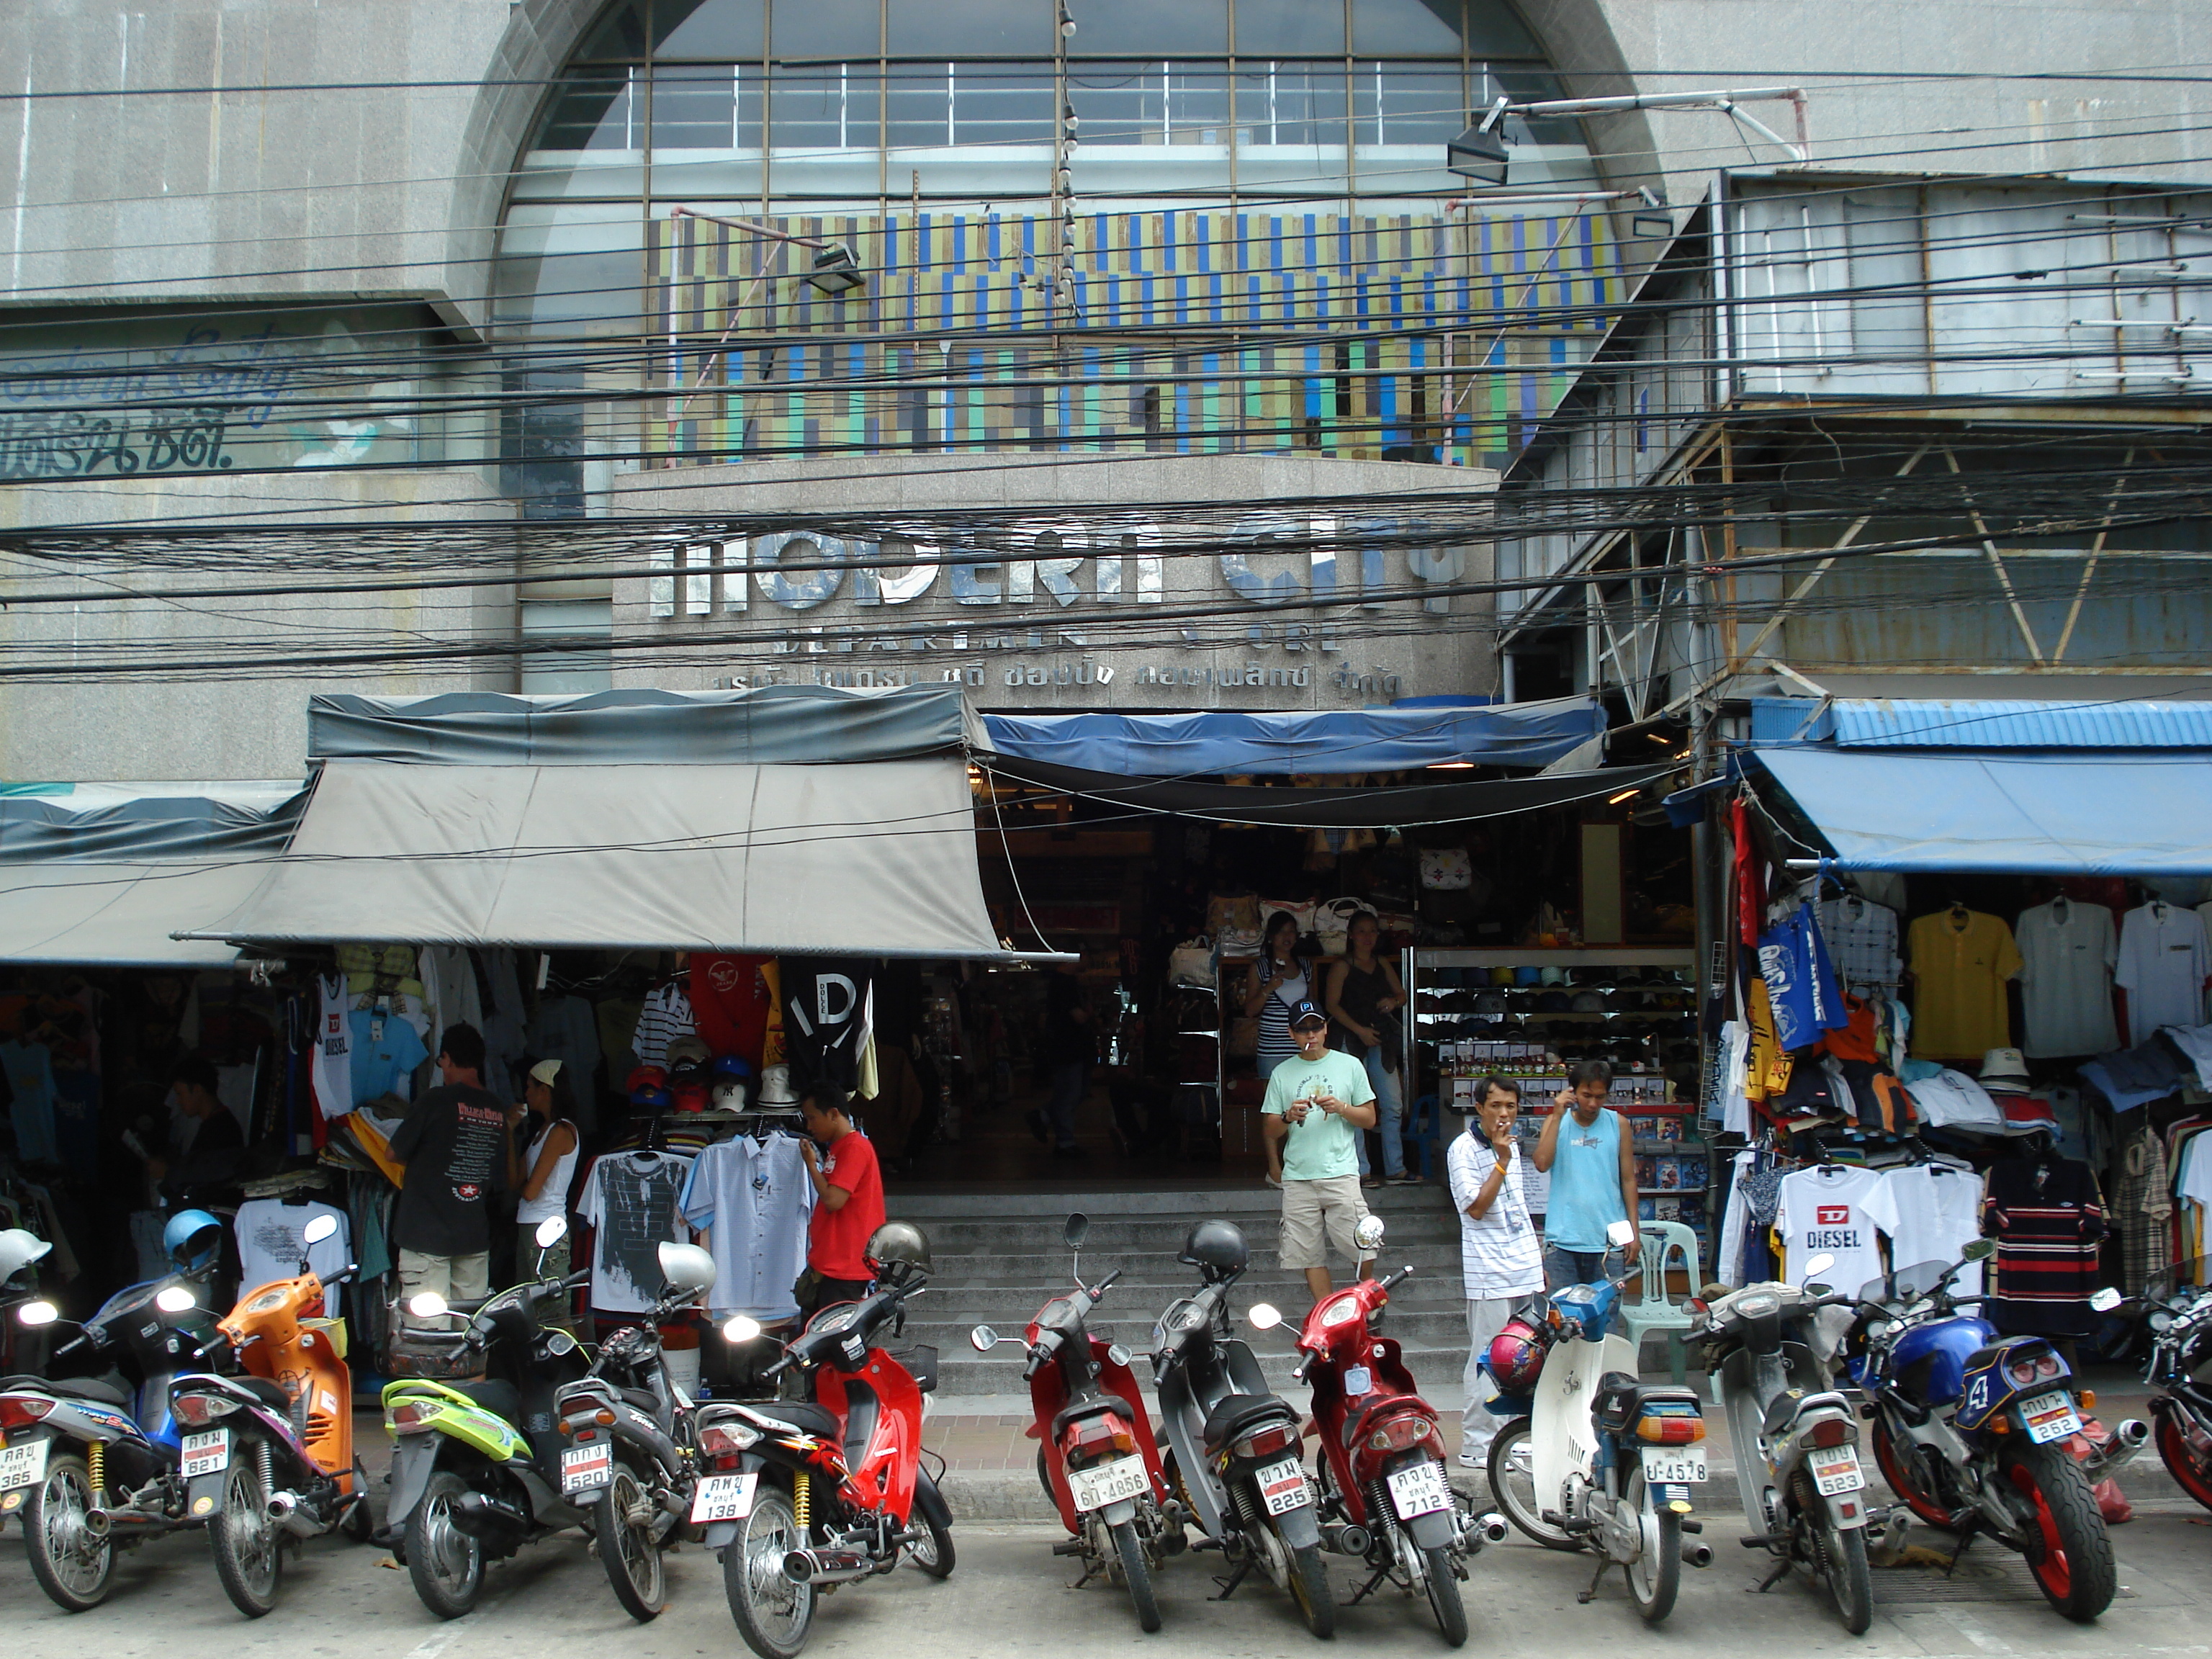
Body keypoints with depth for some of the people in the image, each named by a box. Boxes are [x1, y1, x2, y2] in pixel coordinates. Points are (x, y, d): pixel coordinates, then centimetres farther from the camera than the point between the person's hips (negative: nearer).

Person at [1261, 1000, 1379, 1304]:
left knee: (1363, 1247, -6)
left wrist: (1341, 1107, -9)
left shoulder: (1349, 1065, 9)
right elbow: (1269, 1130, 11)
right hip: (1297, 1177, 2)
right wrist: (1288, 1116, -10)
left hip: (1341, 1173, -2)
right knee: (1310, 1255, 1)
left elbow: (1369, 1119, 9)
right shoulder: (1282, 1073, 12)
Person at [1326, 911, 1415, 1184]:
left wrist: (1394, 1001, -4)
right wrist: (1359, 1030, -15)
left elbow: (1401, 994, 20)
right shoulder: (1342, 966, -1)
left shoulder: (1383, 964, 15)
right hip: (1353, 1040, -6)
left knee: (1393, 1105, 4)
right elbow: (1332, 1004, -7)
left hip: (1382, 1040, 6)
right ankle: (1360, 1171, 1)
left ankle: (1395, 1170, 10)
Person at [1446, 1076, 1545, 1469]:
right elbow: (1476, 1207, -16)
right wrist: (1501, 1162, -18)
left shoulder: (1511, 1146, 15)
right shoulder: (1463, 1149, -9)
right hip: (1489, 1271, -8)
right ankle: (1477, 1446, 0)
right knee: (1487, 1360, -6)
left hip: (1524, 1268, 8)